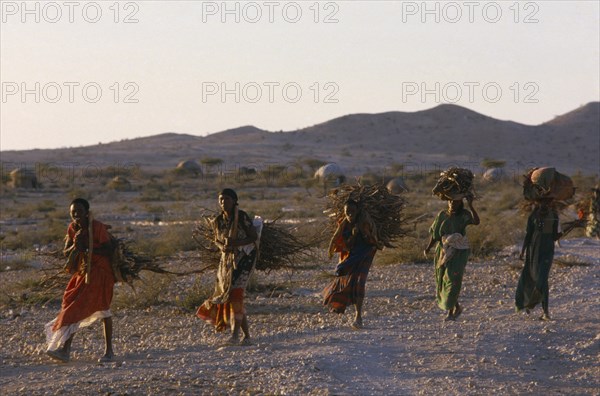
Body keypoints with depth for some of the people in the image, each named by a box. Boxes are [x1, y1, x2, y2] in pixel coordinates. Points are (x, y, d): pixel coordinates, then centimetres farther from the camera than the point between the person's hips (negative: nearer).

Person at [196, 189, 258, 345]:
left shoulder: (242, 216, -13)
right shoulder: (217, 221, 3)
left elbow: (255, 237, -10)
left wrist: (237, 243, -23)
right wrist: (222, 247, -8)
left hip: (244, 257, -6)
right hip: (227, 260, 6)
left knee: (235, 292, -21)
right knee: (228, 294, 3)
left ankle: (235, 334, -22)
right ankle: (246, 335, 15)